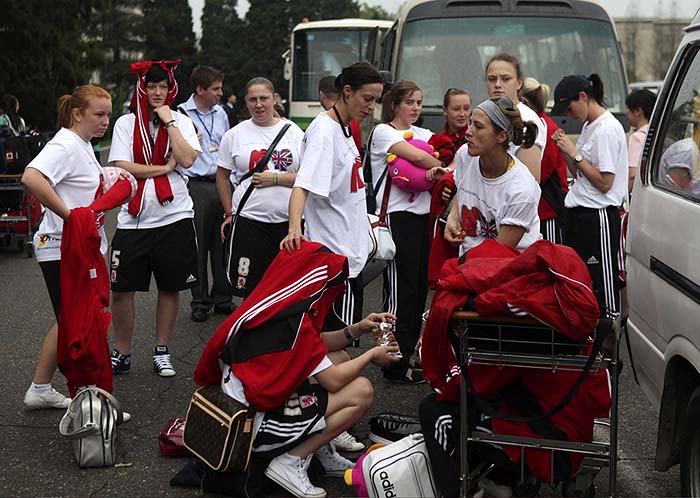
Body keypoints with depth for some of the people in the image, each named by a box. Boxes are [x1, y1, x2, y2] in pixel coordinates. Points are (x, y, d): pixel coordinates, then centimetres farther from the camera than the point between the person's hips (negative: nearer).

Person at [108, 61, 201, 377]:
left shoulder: (181, 122, 5)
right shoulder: (126, 124, 4)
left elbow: (187, 160, -12)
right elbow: (121, 167, -7)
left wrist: (169, 121, -10)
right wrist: (164, 168, -9)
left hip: (174, 217, 0)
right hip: (134, 218, 0)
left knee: (170, 288, 8)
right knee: (121, 289, 0)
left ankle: (161, 351, 22)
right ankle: (121, 354, 15)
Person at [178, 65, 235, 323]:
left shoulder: (220, 113, 13)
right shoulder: (181, 114, -6)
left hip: (221, 185, 5)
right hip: (196, 186, -5)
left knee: (222, 245, 8)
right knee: (197, 247, 3)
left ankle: (222, 298, 19)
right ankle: (200, 302, 13)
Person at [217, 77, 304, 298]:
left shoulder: (294, 132, 4)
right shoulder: (235, 135, 4)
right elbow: (222, 177, 12)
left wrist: (275, 178, -11)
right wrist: (229, 214, 9)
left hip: (289, 220, 1)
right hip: (249, 220, -1)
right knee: (250, 288, 1)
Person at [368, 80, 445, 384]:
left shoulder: (424, 134, 18)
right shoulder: (383, 132, -4)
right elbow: (416, 156, -17)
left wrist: (436, 171, -14)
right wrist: (444, 168, -2)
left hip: (423, 216, 7)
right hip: (396, 218, -7)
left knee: (419, 288, 8)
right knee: (400, 290, -7)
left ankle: (408, 354, 17)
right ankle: (396, 365, -2)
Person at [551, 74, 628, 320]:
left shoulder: (607, 129, -15)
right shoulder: (589, 126, 14)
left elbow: (604, 182, -19)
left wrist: (574, 153, -15)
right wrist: (566, 149, 3)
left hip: (598, 218, -10)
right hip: (579, 215, 10)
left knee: (601, 285, -7)